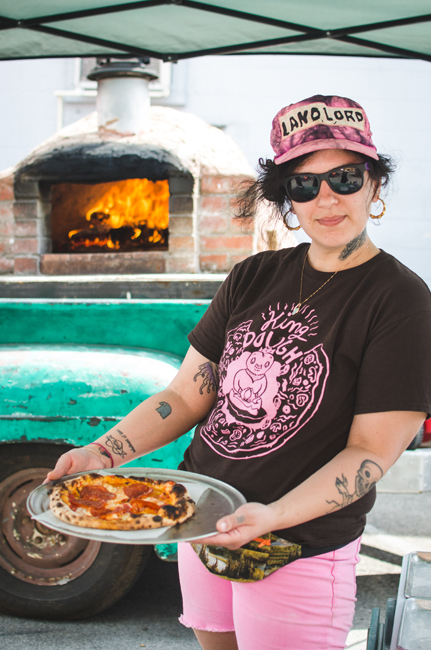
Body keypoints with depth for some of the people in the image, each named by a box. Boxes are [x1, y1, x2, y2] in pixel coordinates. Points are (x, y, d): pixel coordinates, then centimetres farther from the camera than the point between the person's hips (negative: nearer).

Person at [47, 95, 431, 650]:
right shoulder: (255, 278, 4)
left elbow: (372, 450, -14)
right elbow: (186, 397, 5)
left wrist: (274, 516, -28)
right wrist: (100, 453, -10)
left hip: (297, 556, -5)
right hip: (203, 526, 5)